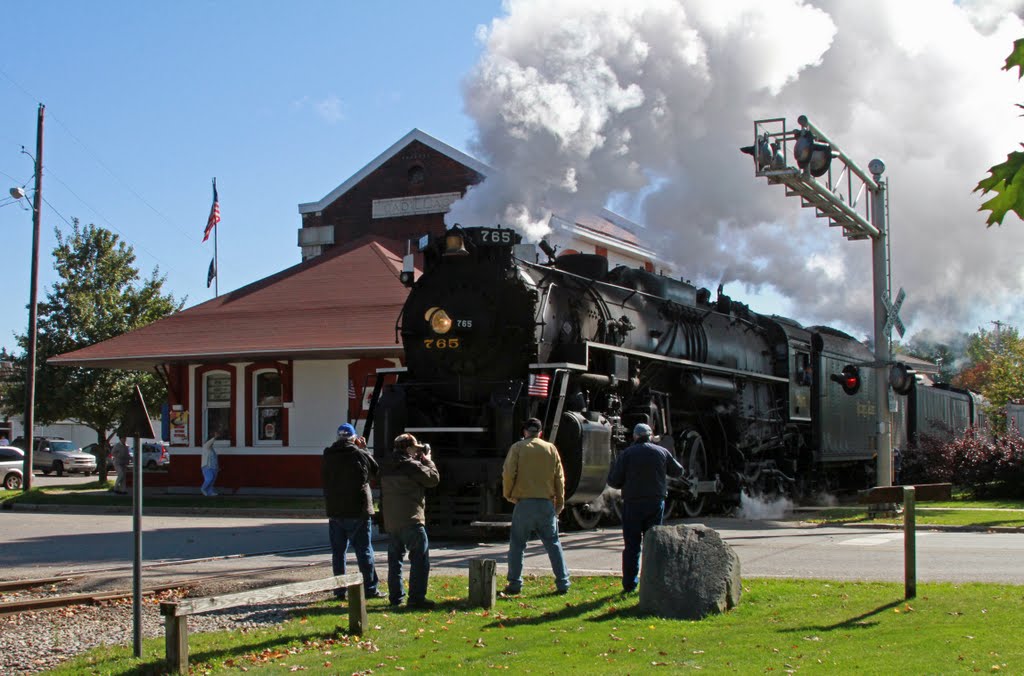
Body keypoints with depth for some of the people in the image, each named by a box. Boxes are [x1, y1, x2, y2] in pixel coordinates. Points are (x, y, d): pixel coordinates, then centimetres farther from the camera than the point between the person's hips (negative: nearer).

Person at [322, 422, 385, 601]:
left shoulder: (327, 456, 3)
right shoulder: (360, 454, -8)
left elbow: (324, 481, 13)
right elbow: (375, 470, 9)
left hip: (335, 512, 3)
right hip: (358, 511, -3)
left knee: (338, 552, 8)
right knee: (364, 551, 3)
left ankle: (340, 590, 8)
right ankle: (370, 589, 4)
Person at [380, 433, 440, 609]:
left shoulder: (387, 469, 12)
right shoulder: (413, 466, -11)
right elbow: (434, 479, -5)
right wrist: (428, 461, 9)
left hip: (390, 521, 8)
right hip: (411, 520, -8)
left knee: (395, 559, 14)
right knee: (421, 559, -3)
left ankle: (395, 596, 16)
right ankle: (416, 598, -8)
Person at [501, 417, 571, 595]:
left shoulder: (517, 448, 1)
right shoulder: (551, 449, 8)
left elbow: (508, 473, -8)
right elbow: (559, 478, 9)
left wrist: (508, 495, 7)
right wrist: (559, 504, 17)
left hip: (524, 502, -2)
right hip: (546, 503, 2)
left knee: (517, 544, 6)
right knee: (553, 544, 8)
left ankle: (515, 584, 4)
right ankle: (563, 583, 7)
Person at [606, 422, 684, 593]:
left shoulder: (626, 454, -5)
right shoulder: (662, 452, 3)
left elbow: (613, 481, -7)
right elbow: (678, 471, 17)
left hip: (632, 504, -2)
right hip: (656, 503, 2)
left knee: (632, 545, 4)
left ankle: (629, 584, 3)